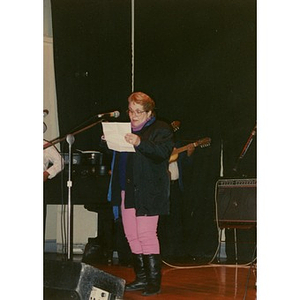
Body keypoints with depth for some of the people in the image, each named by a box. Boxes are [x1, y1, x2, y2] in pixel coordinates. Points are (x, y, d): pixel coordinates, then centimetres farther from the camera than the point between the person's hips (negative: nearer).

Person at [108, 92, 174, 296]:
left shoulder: (161, 129, -2)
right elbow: (116, 155, 25)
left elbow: (163, 152, -18)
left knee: (146, 235, -10)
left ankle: (154, 281, -3)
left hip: (148, 191, -7)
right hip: (127, 190, 7)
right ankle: (141, 278, 19)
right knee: (132, 235, 9)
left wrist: (140, 143, -33)